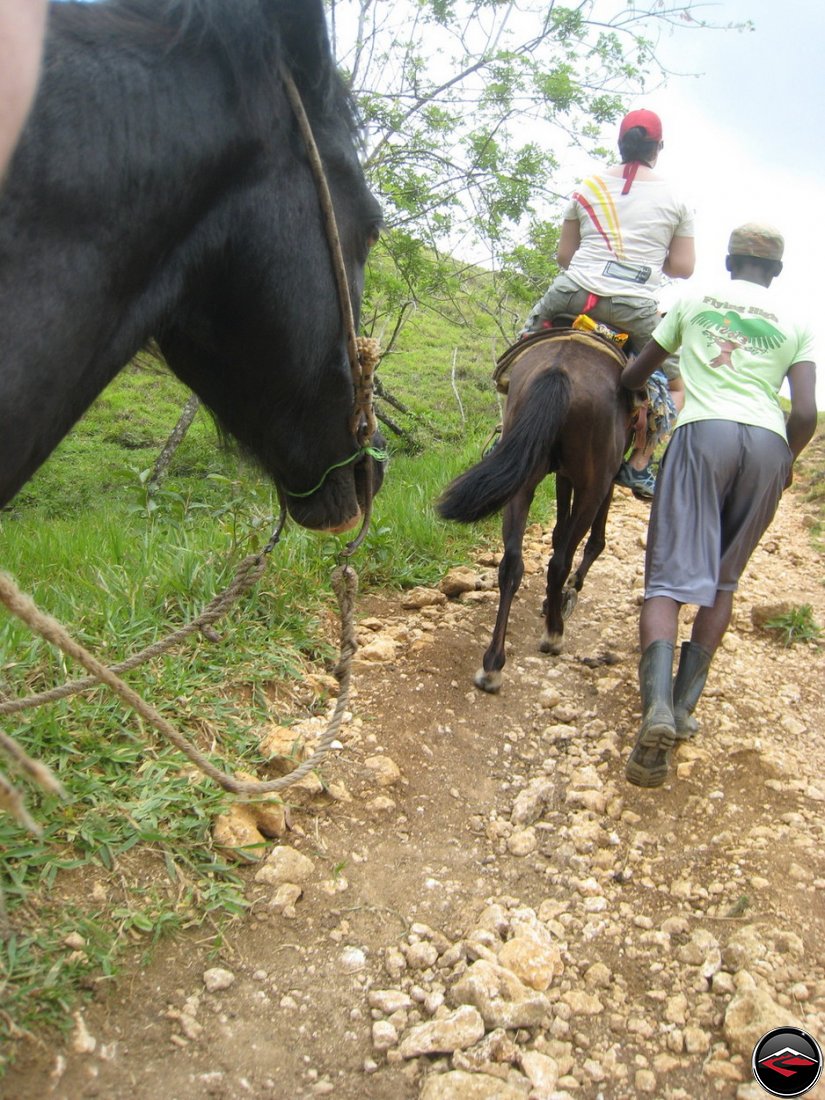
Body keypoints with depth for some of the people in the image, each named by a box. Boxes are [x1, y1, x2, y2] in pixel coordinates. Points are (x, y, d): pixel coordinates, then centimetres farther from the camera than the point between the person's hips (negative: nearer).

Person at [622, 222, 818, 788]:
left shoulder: (694, 301, 18)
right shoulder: (796, 322, 17)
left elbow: (637, 373, 25)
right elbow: (806, 412, 4)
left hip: (703, 431, -2)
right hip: (768, 443, 2)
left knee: (672, 573, -6)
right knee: (724, 578, 14)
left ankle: (658, 705, -28)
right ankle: (686, 704, 10)